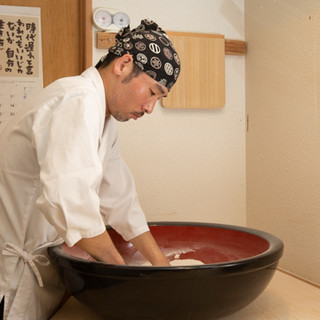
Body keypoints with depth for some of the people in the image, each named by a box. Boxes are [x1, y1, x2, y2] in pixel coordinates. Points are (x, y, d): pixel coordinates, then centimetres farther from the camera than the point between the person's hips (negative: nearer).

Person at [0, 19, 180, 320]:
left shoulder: (104, 120, 10)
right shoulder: (80, 101, -23)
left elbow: (119, 200, 11)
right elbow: (69, 199, -35)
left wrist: (162, 265, 8)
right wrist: (120, 268, -21)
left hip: (38, 262, 9)